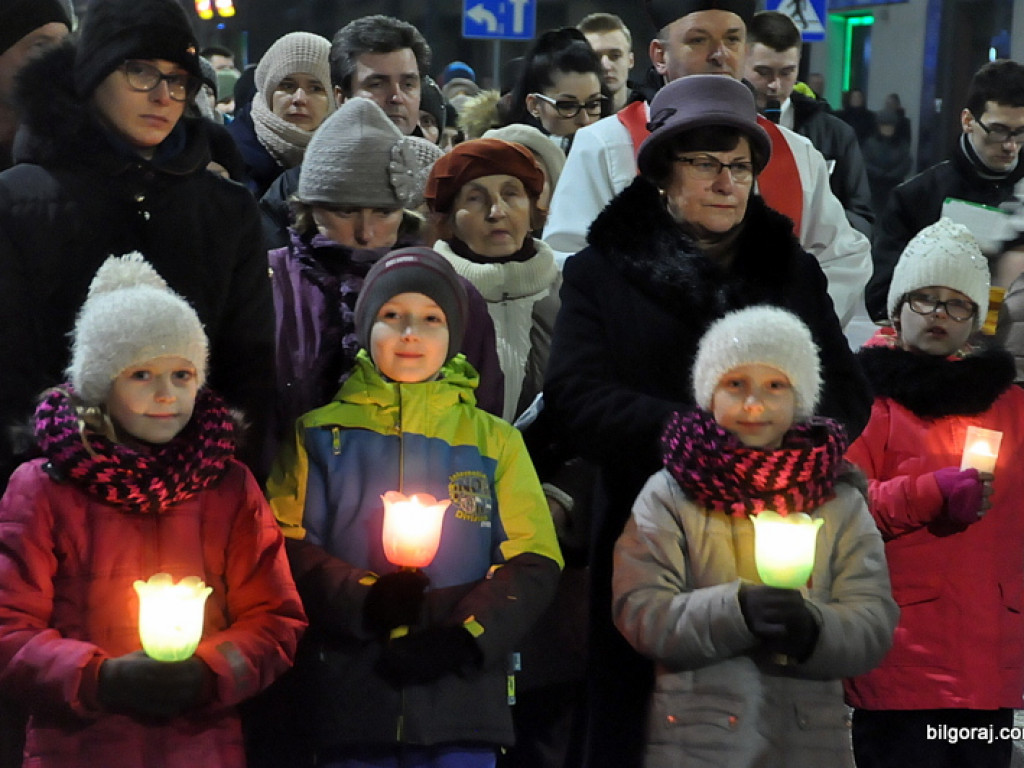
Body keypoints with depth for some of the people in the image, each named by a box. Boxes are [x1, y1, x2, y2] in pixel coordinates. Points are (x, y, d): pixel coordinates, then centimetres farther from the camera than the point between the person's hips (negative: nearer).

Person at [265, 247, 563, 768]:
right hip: (347, 699, 0)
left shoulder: (493, 439, 12)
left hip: (461, 694, 1)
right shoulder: (320, 435, 9)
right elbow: (286, 547, 1)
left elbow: (534, 563, 5)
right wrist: (363, 601, -16)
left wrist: (461, 639, -10)